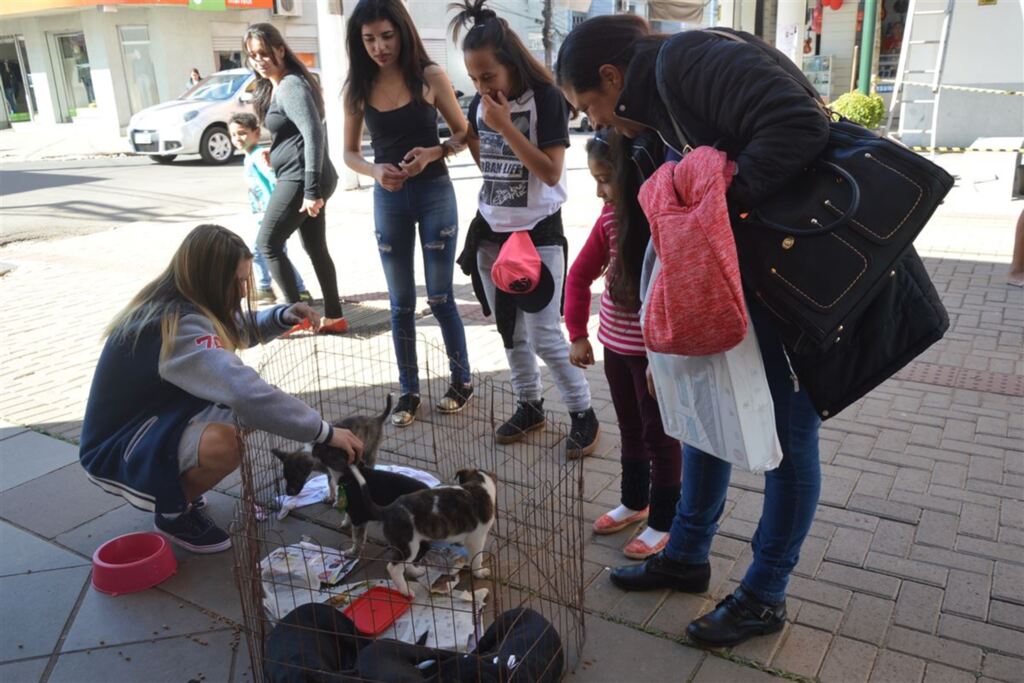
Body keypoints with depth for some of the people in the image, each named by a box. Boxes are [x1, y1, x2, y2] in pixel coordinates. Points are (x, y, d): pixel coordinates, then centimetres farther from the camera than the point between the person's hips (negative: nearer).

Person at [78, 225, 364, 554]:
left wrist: (281, 317, -5)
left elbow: (236, 330, 17)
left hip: (151, 421, 10)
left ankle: (180, 487, 13)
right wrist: (325, 431, -35)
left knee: (247, 415, -3)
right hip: (115, 449, -10)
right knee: (225, 443, -35)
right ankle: (173, 513, -4)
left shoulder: (173, 303, -2)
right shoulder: (179, 327, -31)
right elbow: (247, 394, -43)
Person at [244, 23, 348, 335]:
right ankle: (334, 317, 18)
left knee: (267, 244, 0)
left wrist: (311, 189, -28)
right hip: (304, 178, 10)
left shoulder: (290, 86, -14)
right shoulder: (273, 86, 16)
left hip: (299, 179, -10)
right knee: (316, 248, 12)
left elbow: (313, 134, -24)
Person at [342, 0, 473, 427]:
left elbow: (464, 134, 0)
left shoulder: (430, 76, -7)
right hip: (388, 199, 3)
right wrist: (375, 171, -16)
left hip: (435, 194, -2)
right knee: (401, 303, 8)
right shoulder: (357, 88, 0)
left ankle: (461, 381, 23)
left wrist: (433, 152, -19)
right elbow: (350, 153, 5)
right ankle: (408, 392, 20)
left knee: (440, 298, 4)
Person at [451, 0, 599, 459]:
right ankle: (529, 406, 28)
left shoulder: (546, 98, -13)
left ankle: (583, 414, 12)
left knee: (543, 335, -5)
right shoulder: (481, 103, 4)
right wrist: (470, 133, 1)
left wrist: (505, 126, -22)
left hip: (538, 233, -6)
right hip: (491, 231, 6)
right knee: (509, 331, 12)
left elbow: (550, 173, -19)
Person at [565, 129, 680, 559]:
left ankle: (664, 520, 26)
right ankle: (634, 501, 42)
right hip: (615, 345, 7)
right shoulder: (611, 217, -1)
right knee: (630, 429, 22)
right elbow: (581, 274, 9)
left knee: (659, 435, 9)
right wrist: (577, 333, 8)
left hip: (655, 351, -7)